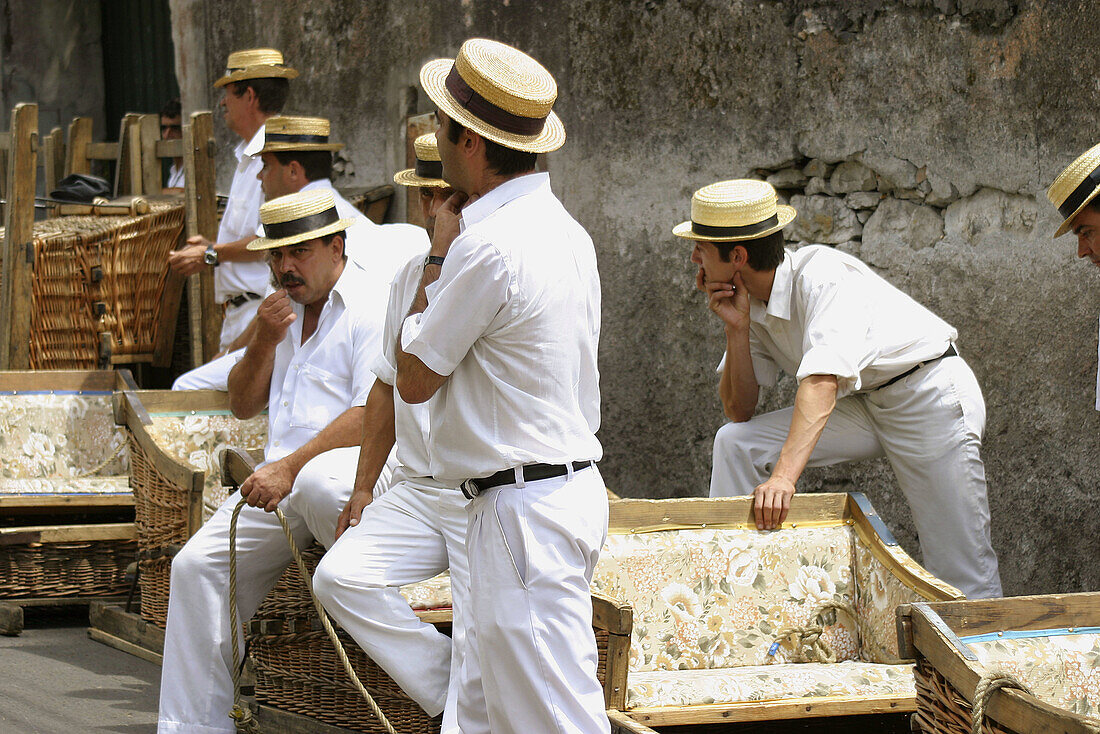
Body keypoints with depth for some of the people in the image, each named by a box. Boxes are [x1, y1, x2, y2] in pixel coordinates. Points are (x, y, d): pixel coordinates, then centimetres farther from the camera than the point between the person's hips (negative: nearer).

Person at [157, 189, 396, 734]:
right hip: (280, 482, 8)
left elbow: (374, 416, -19)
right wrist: (265, 340, 2)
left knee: (315, 480, -42)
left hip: (360, 468, -8)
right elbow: (243, 405, 21)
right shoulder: (286, 310, 21)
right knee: (198, 566, -7)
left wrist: (290, 468, -26)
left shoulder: (372, 307, -7)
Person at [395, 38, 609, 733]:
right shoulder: (562, 228, 12)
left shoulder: (489, 248, -20)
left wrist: (439, 254, 0)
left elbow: (414, 377, -7)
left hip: (525, 512, -11)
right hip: (568, 487, 11)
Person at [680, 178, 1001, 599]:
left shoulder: (822, 274, -27)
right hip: (864, 405, 8)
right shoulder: (749, 301, -3)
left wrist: (784, 476, -50)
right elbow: (739, 411, -1)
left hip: (932, 396, -8)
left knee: (962, 574, -9)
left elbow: (823, 380, -40)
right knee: (736, 443, -6)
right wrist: (736, 328, -14)